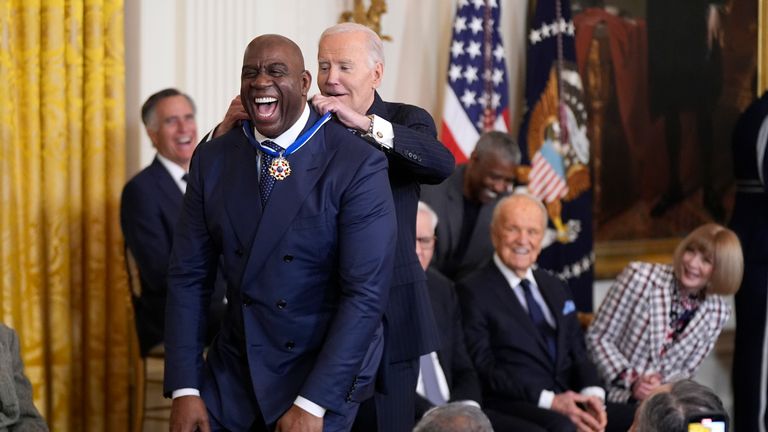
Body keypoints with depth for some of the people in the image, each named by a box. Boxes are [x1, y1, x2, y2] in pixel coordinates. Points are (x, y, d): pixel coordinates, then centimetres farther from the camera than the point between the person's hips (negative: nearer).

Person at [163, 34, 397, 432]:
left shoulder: (359, 167, -14)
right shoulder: (212, 159, 0)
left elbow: (367, 293, -18)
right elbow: (189, 276, 1)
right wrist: (184, 388, -7)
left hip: (323, 372, -4)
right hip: (233, 368, 4)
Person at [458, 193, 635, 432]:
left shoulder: (556, 288, 24)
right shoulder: (473, 292, 1)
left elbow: (577, 352, 20)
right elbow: (484, 369, -7)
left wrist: (592, 393, -3)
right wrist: (548, 400, -17)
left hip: (571, 402, 7)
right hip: (513, 408, -7)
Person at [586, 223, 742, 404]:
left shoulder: (718, 312, -3)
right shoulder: (640, 276, -13)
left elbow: (686, 370, 7)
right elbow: (598, 337, -7)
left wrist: (661, 385, -14)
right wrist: (631, 381, -17)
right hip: (613, 397, -4)